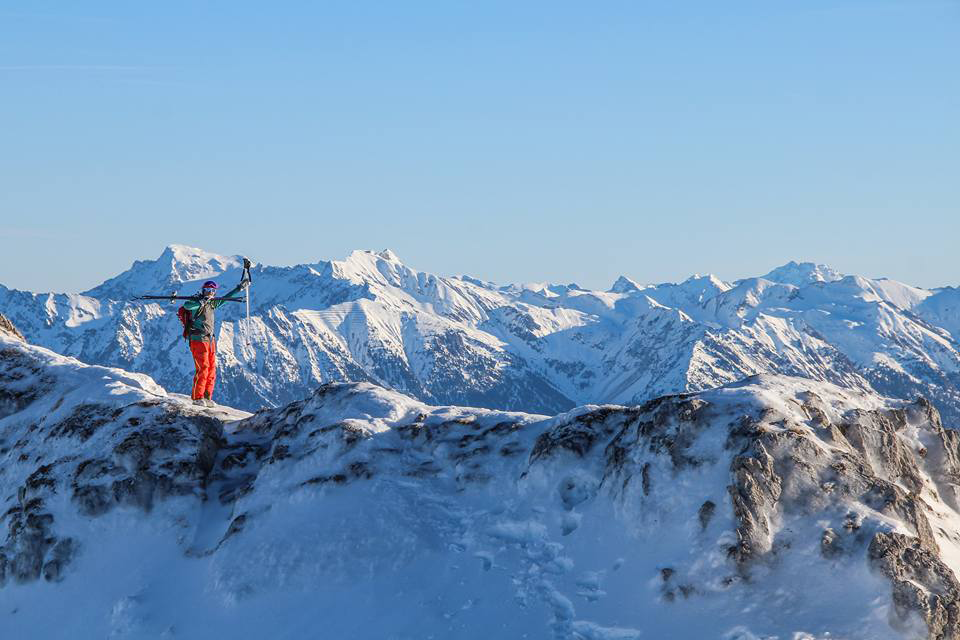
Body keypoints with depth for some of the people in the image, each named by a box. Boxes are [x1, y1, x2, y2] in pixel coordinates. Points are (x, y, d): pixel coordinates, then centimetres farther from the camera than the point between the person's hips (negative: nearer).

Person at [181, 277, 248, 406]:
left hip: (210, 340, 8)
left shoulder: (212, 303, 14)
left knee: (211, 370, 6)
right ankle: (197, 398, -6)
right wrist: (201, 302, -38)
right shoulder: (196, 302, -8)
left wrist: (239, 288, 27)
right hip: (198, 340, -8)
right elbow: (187, 306, -29)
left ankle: (207, 398, 12)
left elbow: (225, 298, 26)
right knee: (202, 369, -11)